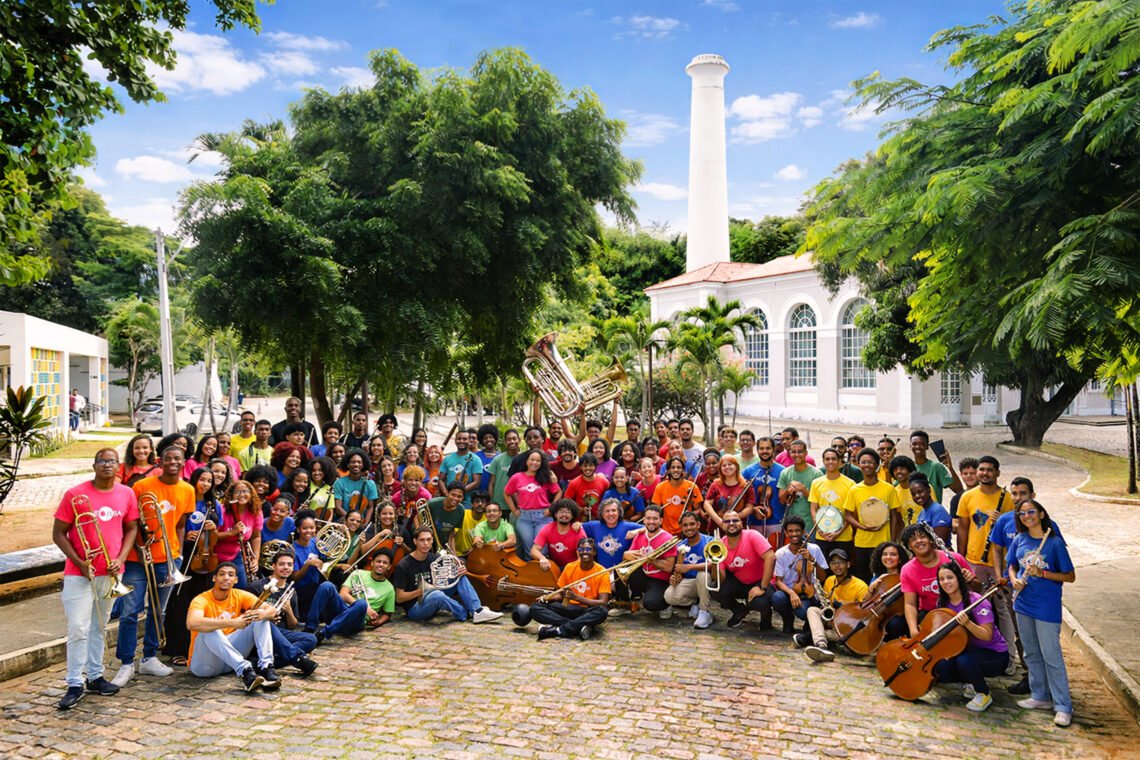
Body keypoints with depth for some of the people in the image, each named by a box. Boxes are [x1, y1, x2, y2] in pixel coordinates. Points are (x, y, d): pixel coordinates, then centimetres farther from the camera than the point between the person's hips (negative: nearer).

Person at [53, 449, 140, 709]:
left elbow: (131, 529, 8)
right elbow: (58, 534, -6)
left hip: (110, 572, 4)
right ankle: (75, 684, 6)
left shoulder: (127, 494, 0)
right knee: (78, 629, -4)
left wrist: (120, 559, -6)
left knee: (99, 626, 15)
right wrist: (79, 563, -15)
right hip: (79, 573, -4)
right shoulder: (75, 494, -10)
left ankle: (95, 676, 26)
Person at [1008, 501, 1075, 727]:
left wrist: (1041, 573, -19)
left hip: (1047, 607, -5)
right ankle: (1040, 697, 28)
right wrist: (1014, 579, -5)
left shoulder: (1055, 542, -11)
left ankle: (1063, 707, 5)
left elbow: (1070, 576, -8)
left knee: (1051, 655, -3)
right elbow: (1012, 566, 16)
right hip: (1023, 603, 5)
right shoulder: (1019, 540, 3)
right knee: (1031, 654, 14)